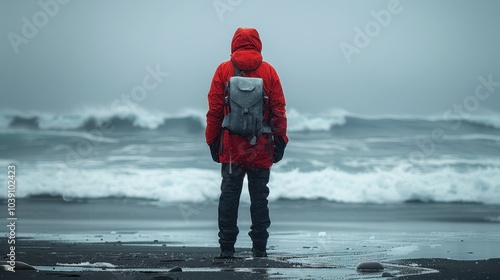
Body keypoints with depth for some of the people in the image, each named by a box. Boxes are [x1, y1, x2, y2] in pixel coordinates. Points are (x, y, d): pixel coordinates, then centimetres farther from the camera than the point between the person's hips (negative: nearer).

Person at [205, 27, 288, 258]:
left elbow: (214, 111, 0)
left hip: (231, 148, 0)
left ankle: (226, 247, 3)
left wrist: (213, 142, 6)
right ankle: (259, 248, 6)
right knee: (259, 197, 6)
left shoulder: (223, 70, 0)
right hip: (261, 149, 0)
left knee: (229, 196, 4)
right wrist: (280, 142, 6)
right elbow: (278, 110, 0)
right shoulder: (268, 71, 1)